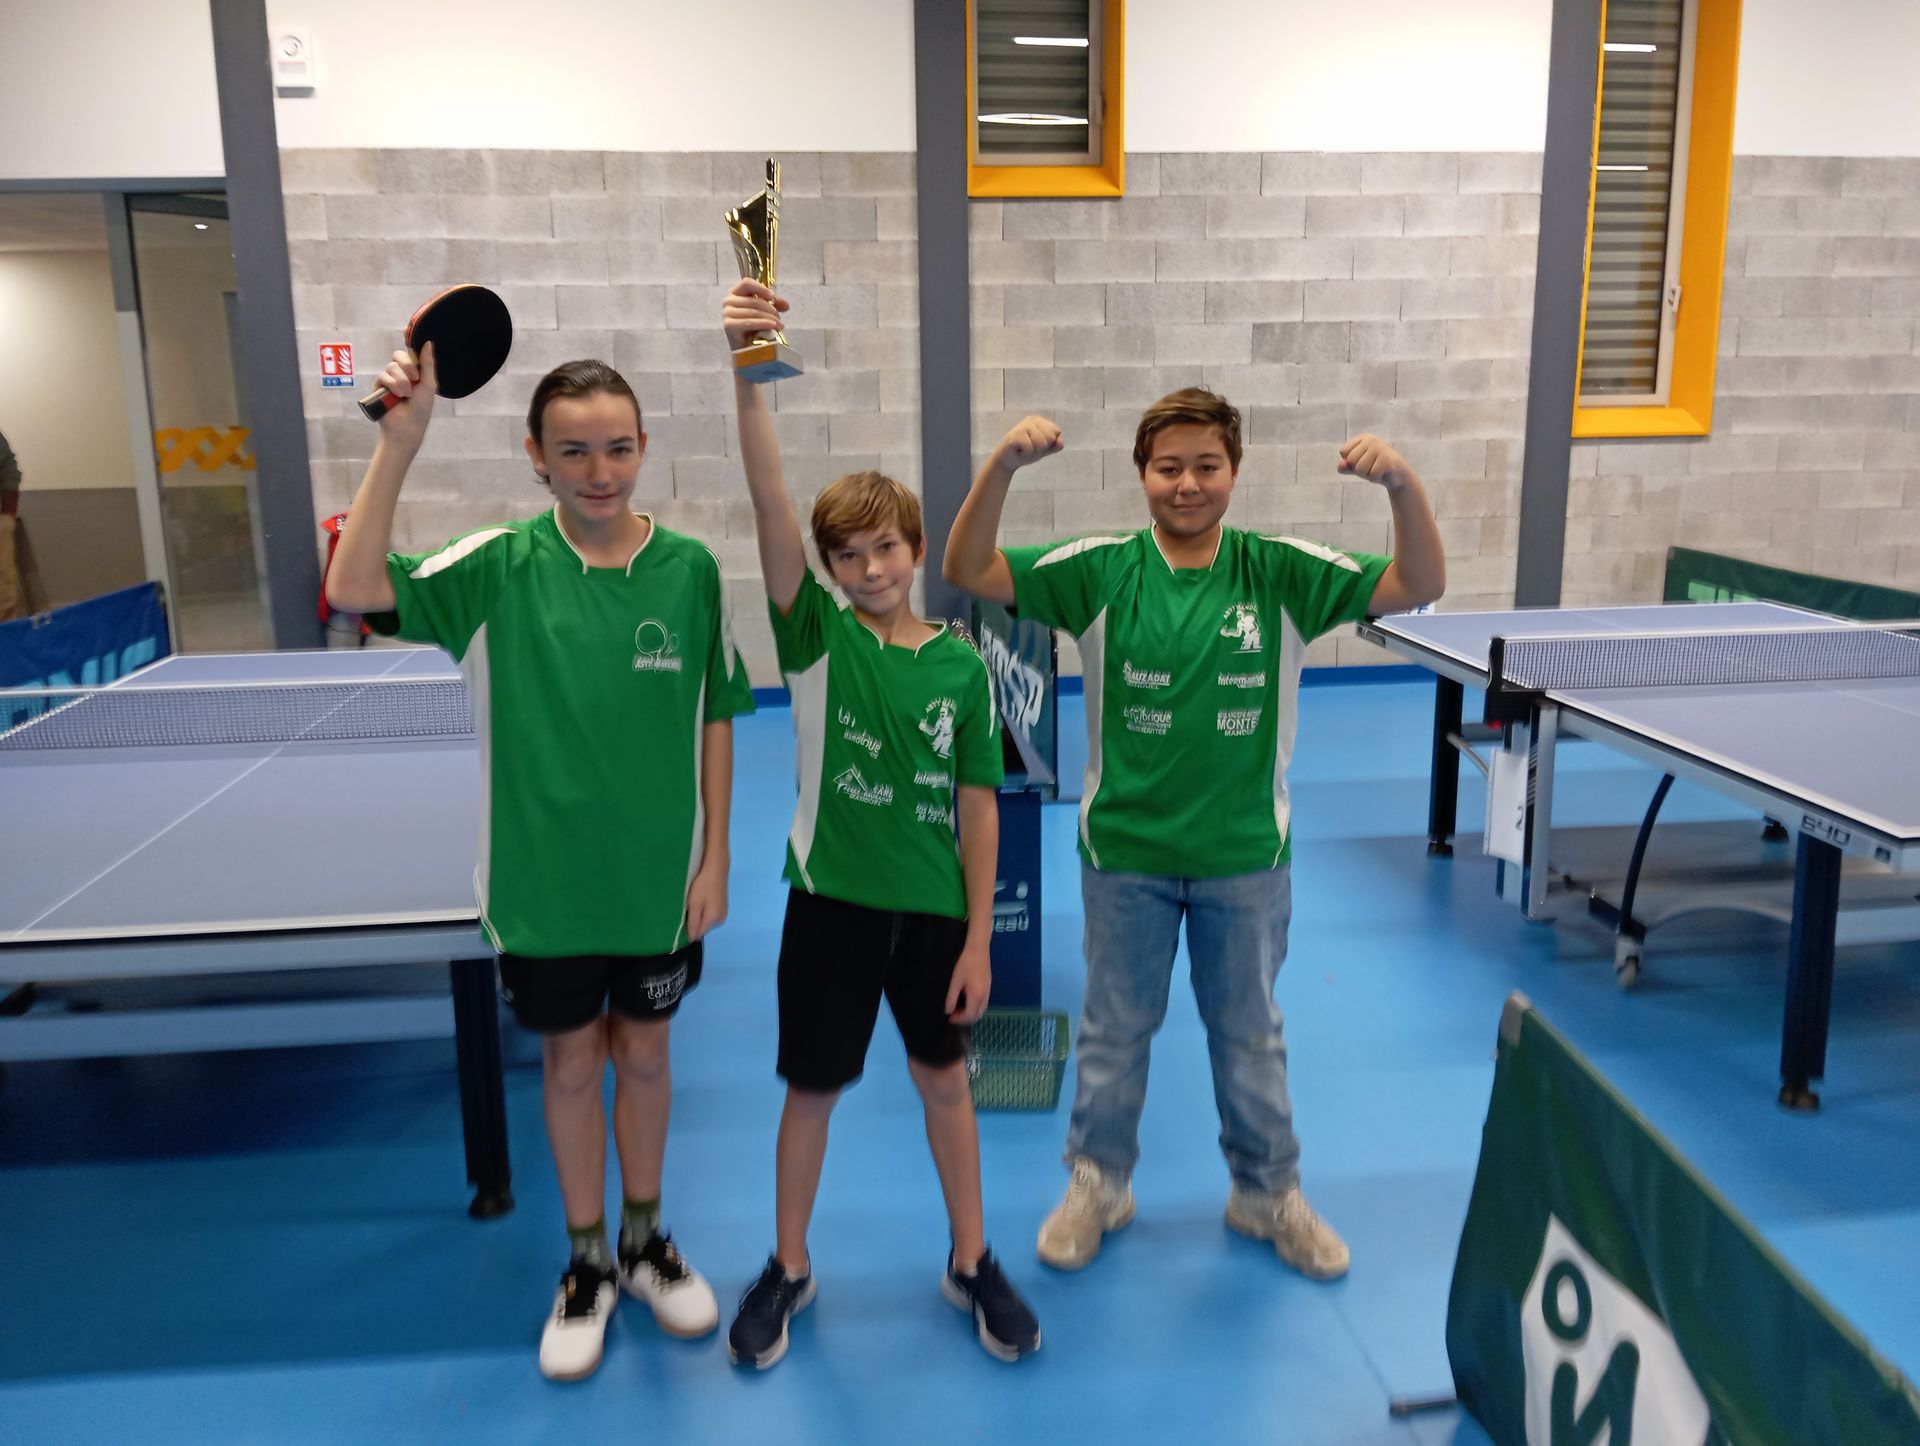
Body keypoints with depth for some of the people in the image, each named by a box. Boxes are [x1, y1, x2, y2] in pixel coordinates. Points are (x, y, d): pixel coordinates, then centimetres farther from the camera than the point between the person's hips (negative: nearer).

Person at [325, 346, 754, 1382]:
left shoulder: (690, 568, -7)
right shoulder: (501, 565, -9)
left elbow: (714, 721, 0)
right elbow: (354, 589, -21)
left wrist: (715, 858, -1)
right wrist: (401, 441, -27)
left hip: (659, 875, 1)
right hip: (542, 876, 0)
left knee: (642, 1053, 16)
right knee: (570, 1061, 15)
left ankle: (644, 1240, 39)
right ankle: (587, 1264, 35)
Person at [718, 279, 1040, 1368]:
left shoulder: (963, 667, -5)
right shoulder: (818, 636, -8)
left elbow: (978, 809, -2)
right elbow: (771, 502, -22)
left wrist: (979, 938, -3)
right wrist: (750, 373, -35)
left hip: (935, 910, 1)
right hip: (832, 899, -1)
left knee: (945, 1079, 16)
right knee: (813, 1090, 12)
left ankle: (972, 1262, 36)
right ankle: (790, 1269, 34)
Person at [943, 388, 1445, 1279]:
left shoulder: (1280, 572, -8)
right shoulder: (1100, 570, -10)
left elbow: (1417, 587, -14)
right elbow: (970, 572, -17)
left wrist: (1403, 486, -32)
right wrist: (1001, 467, -34)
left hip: (1246, 855, 1)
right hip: (1124, 850, 0)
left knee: (1250, 1035, 19)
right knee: (1114, 1031, 17)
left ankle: (1267, 1194, 41)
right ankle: (1098, 1183, 40)